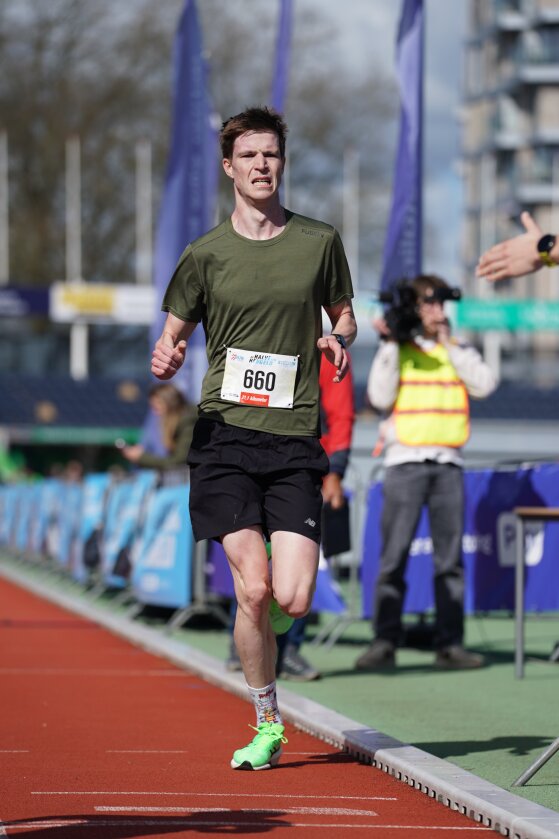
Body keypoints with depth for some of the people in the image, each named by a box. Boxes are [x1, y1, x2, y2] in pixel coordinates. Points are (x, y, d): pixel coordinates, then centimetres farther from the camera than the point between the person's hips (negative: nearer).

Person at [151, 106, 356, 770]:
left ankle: (262, 626, 29)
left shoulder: (319, 241, 7)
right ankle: (267, 725, 7)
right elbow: (174, 335, 14)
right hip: (225, 432, -1)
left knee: (293, 599, -11)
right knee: (253, 588, -12)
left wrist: (339, 339, -2)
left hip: (294, 440, 1)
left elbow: (342, 311, 22)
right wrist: (166, 361, -10)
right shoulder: (206, 254, 6)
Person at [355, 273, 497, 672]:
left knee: (450, 557, 2)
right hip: (405, 461, -2)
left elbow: (484, 384, -5)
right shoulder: (396, 351, 7)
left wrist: (448, 344, -4)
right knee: (393, 556, -6)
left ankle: (450, 643, 5)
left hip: (449, 463, 2)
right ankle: (385, 642, -5)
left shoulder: (459, 352, 13)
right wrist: (391, 344, -7)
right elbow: (380, 397, -7)